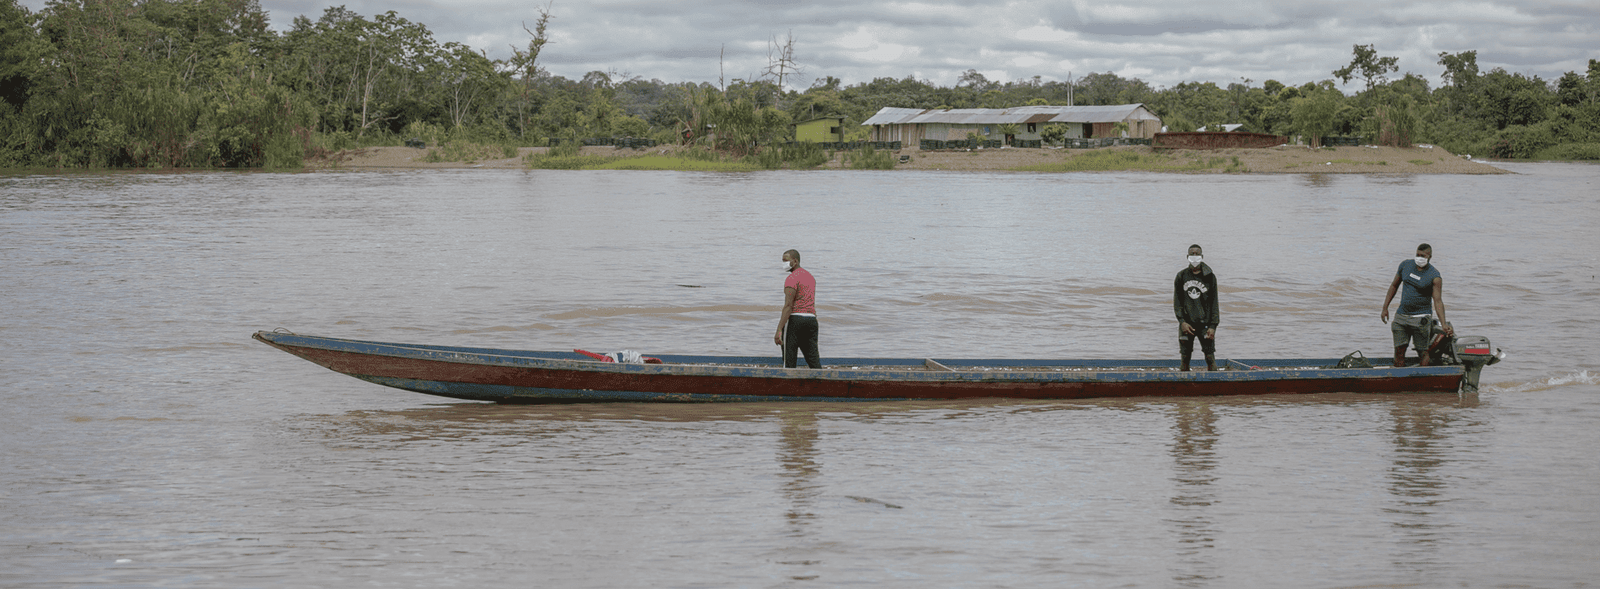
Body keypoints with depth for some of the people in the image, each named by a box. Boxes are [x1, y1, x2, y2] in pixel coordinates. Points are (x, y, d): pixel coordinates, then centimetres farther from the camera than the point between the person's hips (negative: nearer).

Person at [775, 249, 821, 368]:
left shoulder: (792, 278, -9)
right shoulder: (810, 277, 19)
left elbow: (788, 306, -18)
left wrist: (779, 330, -22)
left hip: (794, 319, -8)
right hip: (811, 318, 8)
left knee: (788, 361, -4)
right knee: (813, 361, 5)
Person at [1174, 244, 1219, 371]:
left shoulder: (1210, 277, 4)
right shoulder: (1181, 276, 7)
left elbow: (1214, 303, 4)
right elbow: (1177, 301, 6)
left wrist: (1213, 326, -5)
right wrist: (1182, 322, -6)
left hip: (1205, 324, -1)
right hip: (1187, 324, 1)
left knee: (1210, 358, -6)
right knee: (1185, 359, 2)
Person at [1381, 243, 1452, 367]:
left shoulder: (1434, 276, -10)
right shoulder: (1405, 265, 4)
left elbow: (1438, 301, -15)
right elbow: (1394, 286, 15)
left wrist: (1444, 324, -26)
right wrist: (1385, 308, 12)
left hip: (1421, 318, -4)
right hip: (1401, 315, 4)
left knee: (1423, 352, -6)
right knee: (1399, 350, 1)